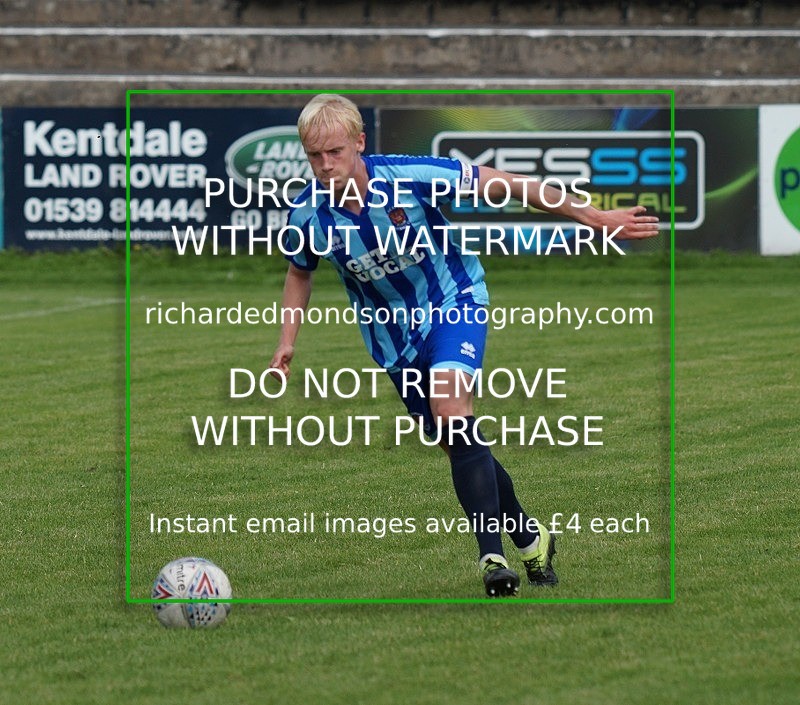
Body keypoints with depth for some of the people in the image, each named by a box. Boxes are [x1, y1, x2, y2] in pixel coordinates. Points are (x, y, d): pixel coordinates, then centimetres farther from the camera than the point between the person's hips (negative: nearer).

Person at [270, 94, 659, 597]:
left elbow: (506, 186, -17)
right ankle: (531, 539, 30)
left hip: (453, 300, -4)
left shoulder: (410, 177, -27)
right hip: (392, 334, 4)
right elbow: (300, 273, 9)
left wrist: (593, 218, -14)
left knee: (450, 405, -29)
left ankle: (492, 556, -32)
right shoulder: (307, 217, -16)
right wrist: (287, 343, -3)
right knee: (456, 444, 6)